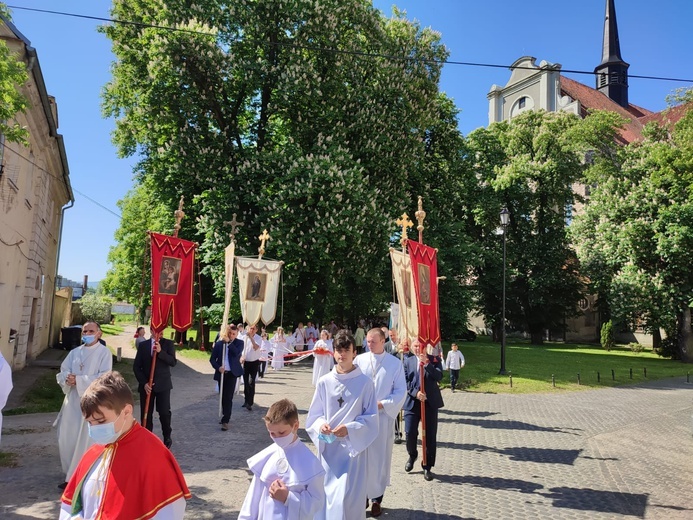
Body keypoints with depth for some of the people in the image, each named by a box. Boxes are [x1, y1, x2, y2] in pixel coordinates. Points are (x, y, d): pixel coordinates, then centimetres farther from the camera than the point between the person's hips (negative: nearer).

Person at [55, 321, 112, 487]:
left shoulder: (104, 352, -6)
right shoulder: (74, 352, 12)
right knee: (66, 438, 11)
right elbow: (62, 372, 7)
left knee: (85, 441, -2)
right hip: (72, 401, 6)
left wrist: (78, 380, -20)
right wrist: (67, 379, -16)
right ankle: (71, 472, 30)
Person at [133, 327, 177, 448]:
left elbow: (173, 362, -10)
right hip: (146, 385, 2)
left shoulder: (168, 344, 2)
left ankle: (167, 437, 16)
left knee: (164, 412, -3)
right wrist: (144, 383, -7)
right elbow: (136, 366, 4)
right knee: (146, 413, 3)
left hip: (163, 384, -2)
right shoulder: (143, 345, 7)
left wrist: (160, 351, -22)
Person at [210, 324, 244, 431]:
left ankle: (225, 421, -6)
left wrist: (229, 342, -19)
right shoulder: (219, 343, 2)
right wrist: (218, 367, -15)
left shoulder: (239, 343, -2)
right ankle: (225, 416, 31)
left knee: (228, 397, -9)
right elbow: (212, 359, 2)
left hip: (232, 373, -3)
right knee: (223, 397, 13)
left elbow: (237, 353, -21)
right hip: (221, 373, 3)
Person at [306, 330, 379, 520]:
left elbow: (372, 417, -5)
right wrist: (321, 425, -14)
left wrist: (349, 429, -18)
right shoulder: (324, 382, -2)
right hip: (328, 447, 3)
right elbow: (314, 414, 7)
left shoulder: (365, 382, -9)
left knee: (346, 499, -5)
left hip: (352, 447, -3)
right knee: (326, 494, 13)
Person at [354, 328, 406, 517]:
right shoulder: (359, 360, 0)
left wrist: (381, 405, -13)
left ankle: (377, 498, 19)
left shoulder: (395, 363, -3)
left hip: (383, 417, -1)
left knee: (380, 459, 7)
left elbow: (401, 391, -3)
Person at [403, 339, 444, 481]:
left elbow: (439, 377, -11)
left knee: (430, 435, 3)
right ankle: (412, 455, 26)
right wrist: (415, 393, -14)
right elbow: (406, 381, 1)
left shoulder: (434, 360, 4)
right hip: (412, 402, 0)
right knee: (410, 432, -6)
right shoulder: (407, 361, 7)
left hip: (430, 402, 0)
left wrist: (427, 363, -20)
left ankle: (427, 467, 18)